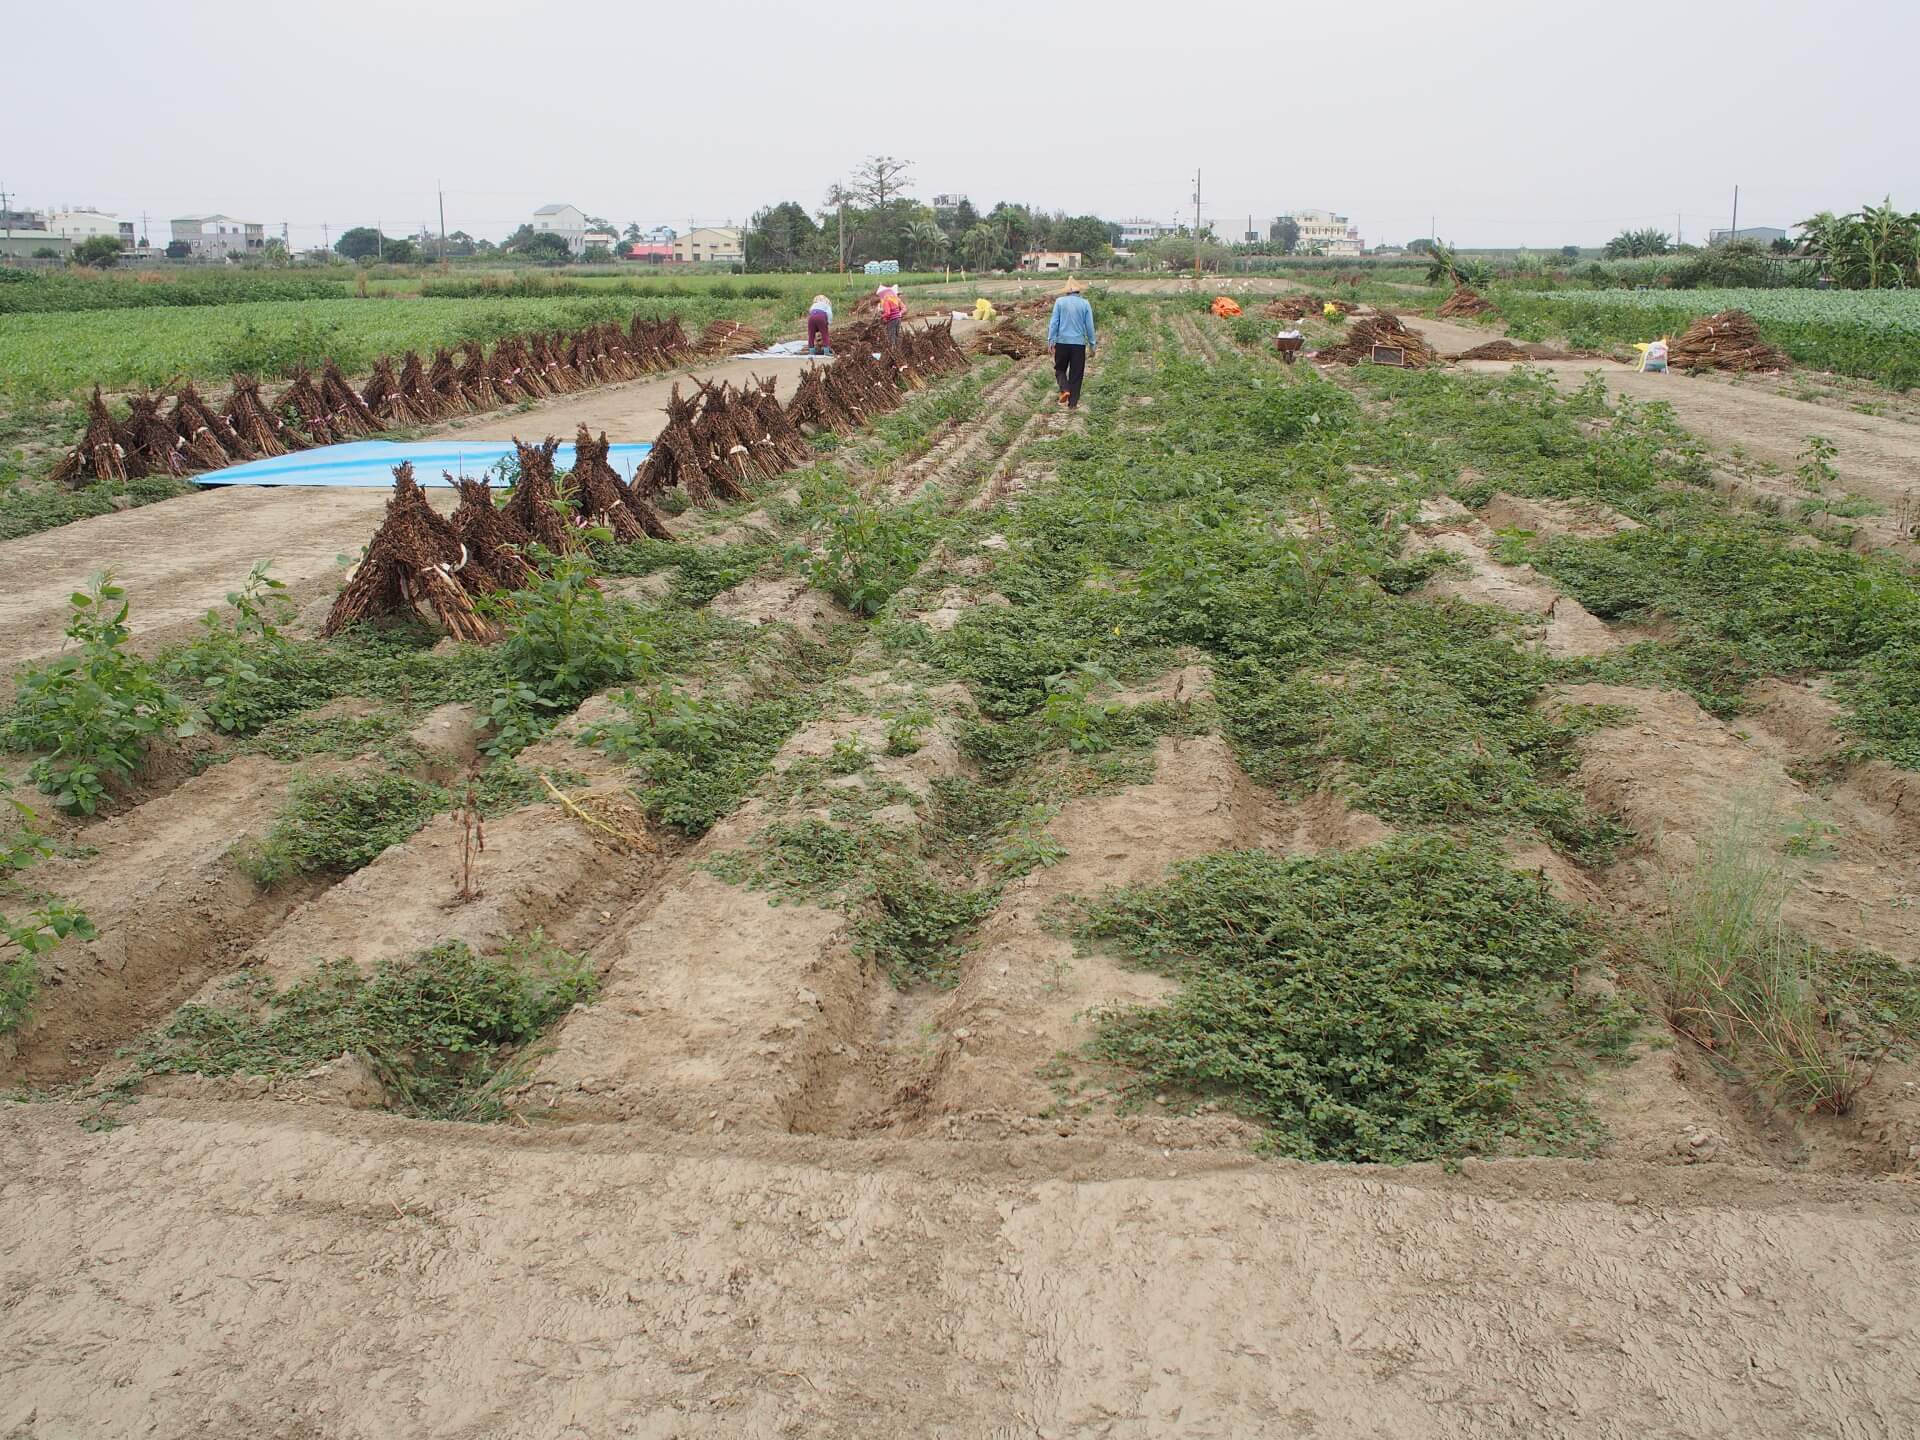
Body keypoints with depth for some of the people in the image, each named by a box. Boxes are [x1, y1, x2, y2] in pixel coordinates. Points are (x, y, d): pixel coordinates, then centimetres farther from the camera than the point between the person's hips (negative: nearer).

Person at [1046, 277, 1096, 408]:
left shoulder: (1060, 302, 0)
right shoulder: (1085, 304, 1)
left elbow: (1054, 322, -3)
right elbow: (1089, 326, 3)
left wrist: (1051, 341, -2)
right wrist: (1092, 344, 10)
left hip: (1062, 342, 0)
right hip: (1079, 343, 0)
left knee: (1060, 369, 15)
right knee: (1076, 374, 8)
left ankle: (1064, 389, -12)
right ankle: (1073, 403, 7)